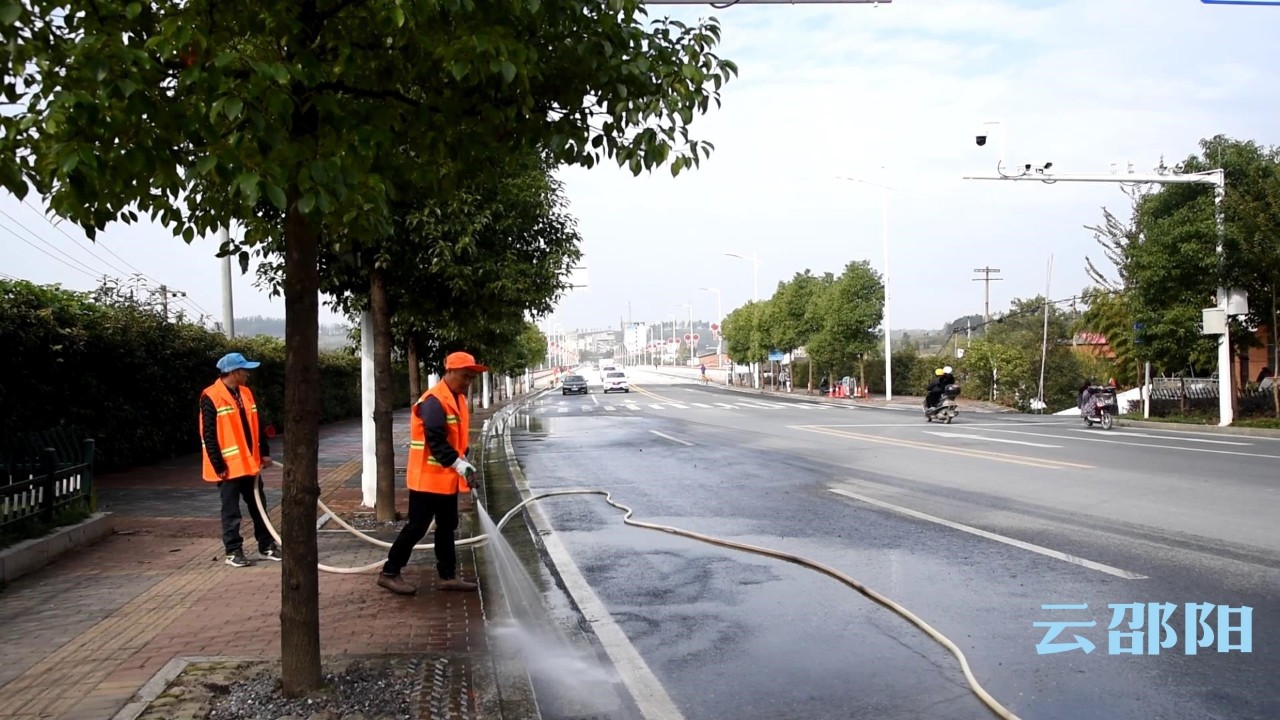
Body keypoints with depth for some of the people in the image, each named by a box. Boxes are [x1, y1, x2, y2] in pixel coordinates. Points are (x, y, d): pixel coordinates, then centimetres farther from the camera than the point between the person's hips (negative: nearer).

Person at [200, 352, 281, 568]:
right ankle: (233, 551, 12)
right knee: (231, 511, 2)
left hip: (250, 463, 7)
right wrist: (218, 465, -16)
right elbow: (208, 435, -15)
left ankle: (266, 545, 23)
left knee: (258, 506, 13)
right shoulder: (211, 397, -13)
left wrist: (264, 452, 11)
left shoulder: (246, 393, 10)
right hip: (229, 465, -7)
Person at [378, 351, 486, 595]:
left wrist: (463, 462, 7)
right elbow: (436, 441, -26)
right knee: (416, 527, -2)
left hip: (447, 478, 9)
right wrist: (459, 465, -30)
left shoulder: (458, 399, 11)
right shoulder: (434, 401, -20)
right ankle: (389, 573, 10)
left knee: (447, 527, 13)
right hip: (428, 477, -9)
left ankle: (448, 576, 21)